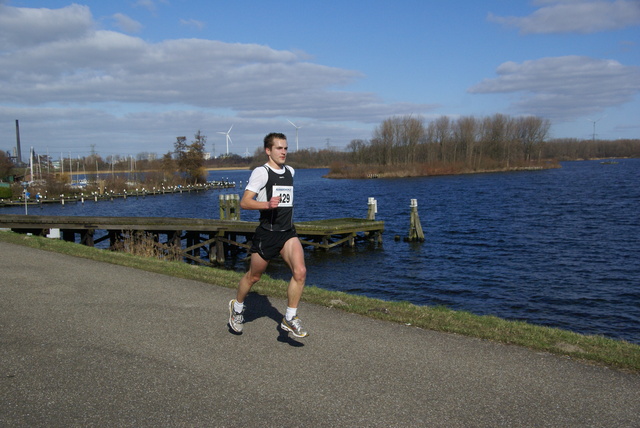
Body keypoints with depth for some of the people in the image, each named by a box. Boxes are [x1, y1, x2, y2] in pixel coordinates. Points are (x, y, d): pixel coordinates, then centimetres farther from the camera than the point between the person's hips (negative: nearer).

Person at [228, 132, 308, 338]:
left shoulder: (290, 172, 12)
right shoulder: (261, 172, -10)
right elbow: (244, 202, -18)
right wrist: (267, 204, -31)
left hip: (288, 232, 5)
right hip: (267, 233, -5)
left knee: (300, 272, -15)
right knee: (253, 276, 11)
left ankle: (290, 318, -3)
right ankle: (237, 306, 39)